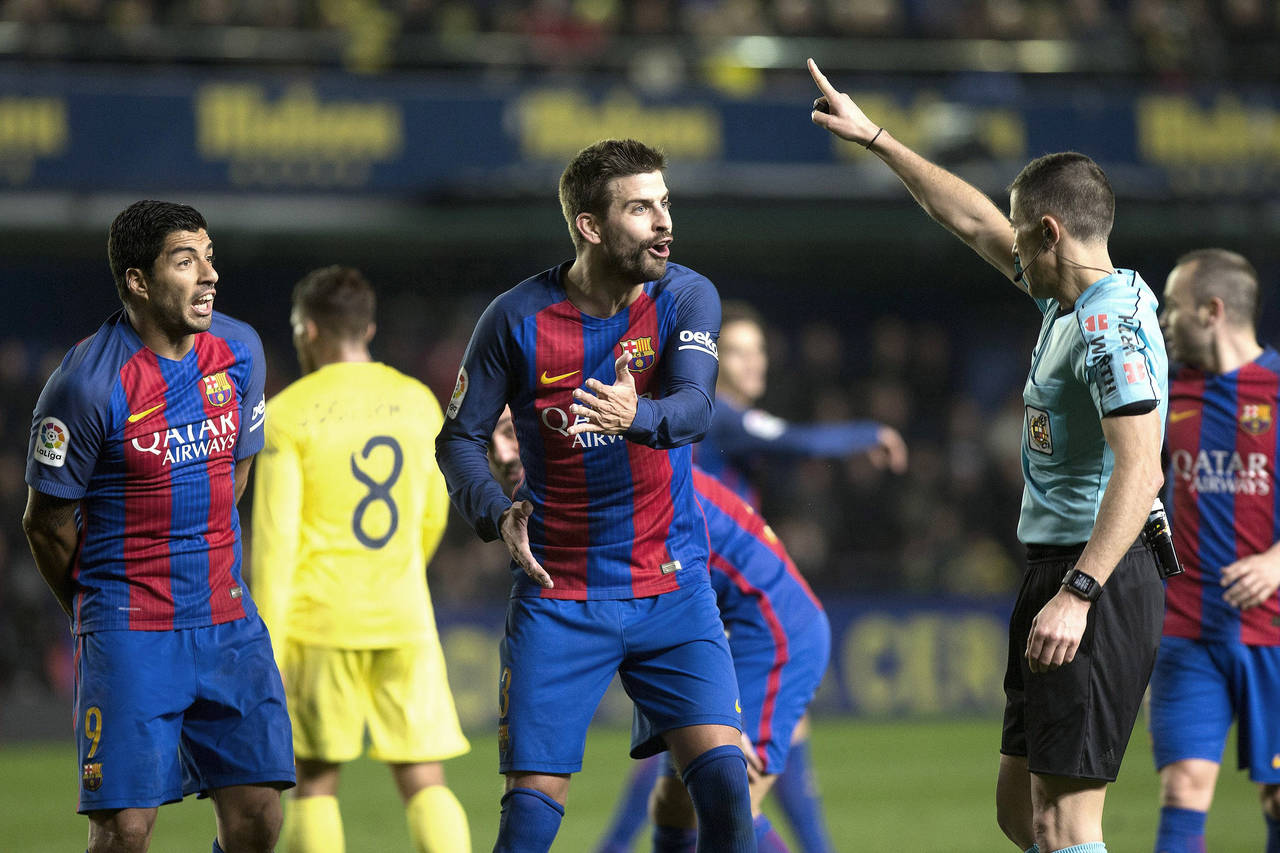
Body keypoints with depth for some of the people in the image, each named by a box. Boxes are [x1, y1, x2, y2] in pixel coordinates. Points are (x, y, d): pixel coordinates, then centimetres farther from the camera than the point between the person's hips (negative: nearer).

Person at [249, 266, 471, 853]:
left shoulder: (289, 414, -5)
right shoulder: (418, 402, 8)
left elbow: (275, 537, -10)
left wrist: (269, 649, -9)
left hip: (322, 624, -3)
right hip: (404, 620, 3)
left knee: (315, 783, 10)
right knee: (424, 783, 2)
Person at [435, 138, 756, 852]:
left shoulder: (686, 298, -3)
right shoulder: (518, 318, -4)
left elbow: (694, 407, -20)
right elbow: (460, 438, 3)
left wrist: (637, 417, -42)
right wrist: (498, 515, -16)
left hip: (673, 589, 1)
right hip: (556, 597, -1)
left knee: (724, 779, -14)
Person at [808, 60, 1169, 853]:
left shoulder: (1110, 324, -16)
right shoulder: (1069, 299, 14)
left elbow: (1140, 469, -26)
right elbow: (973, 220, 28)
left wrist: (1077, 594, -31)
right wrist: (874, 138, 34)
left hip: (1102, 582, -10)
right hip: (1060, 572, 10)